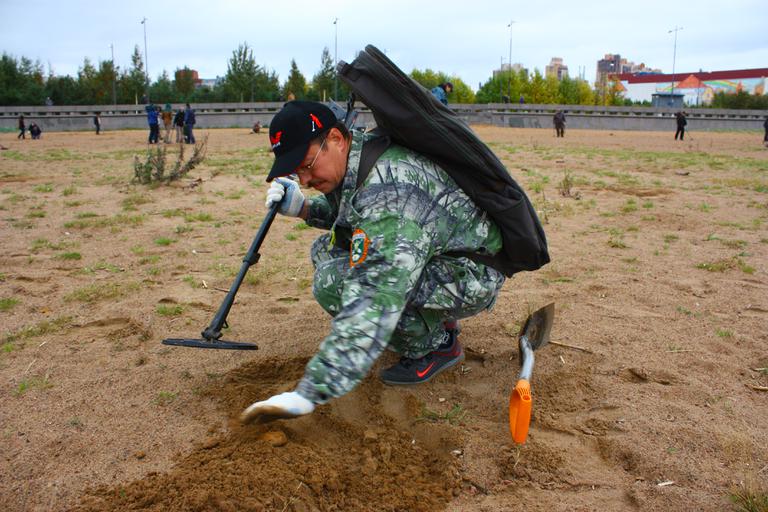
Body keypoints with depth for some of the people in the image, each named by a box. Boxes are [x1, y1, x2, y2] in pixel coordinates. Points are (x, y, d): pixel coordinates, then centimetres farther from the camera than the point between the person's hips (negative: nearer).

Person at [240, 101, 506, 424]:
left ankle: (437, 344, -4)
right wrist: (303, 207, -1)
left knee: (336, 282, -26)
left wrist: (307, 394, -41)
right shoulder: (355, 161, -1)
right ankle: (435, 320, 10)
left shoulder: (386, 190, -32)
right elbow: (342, 211, 22)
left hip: (471, 275, -10)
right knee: (326, 250, 7)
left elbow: (373, 300, -39)